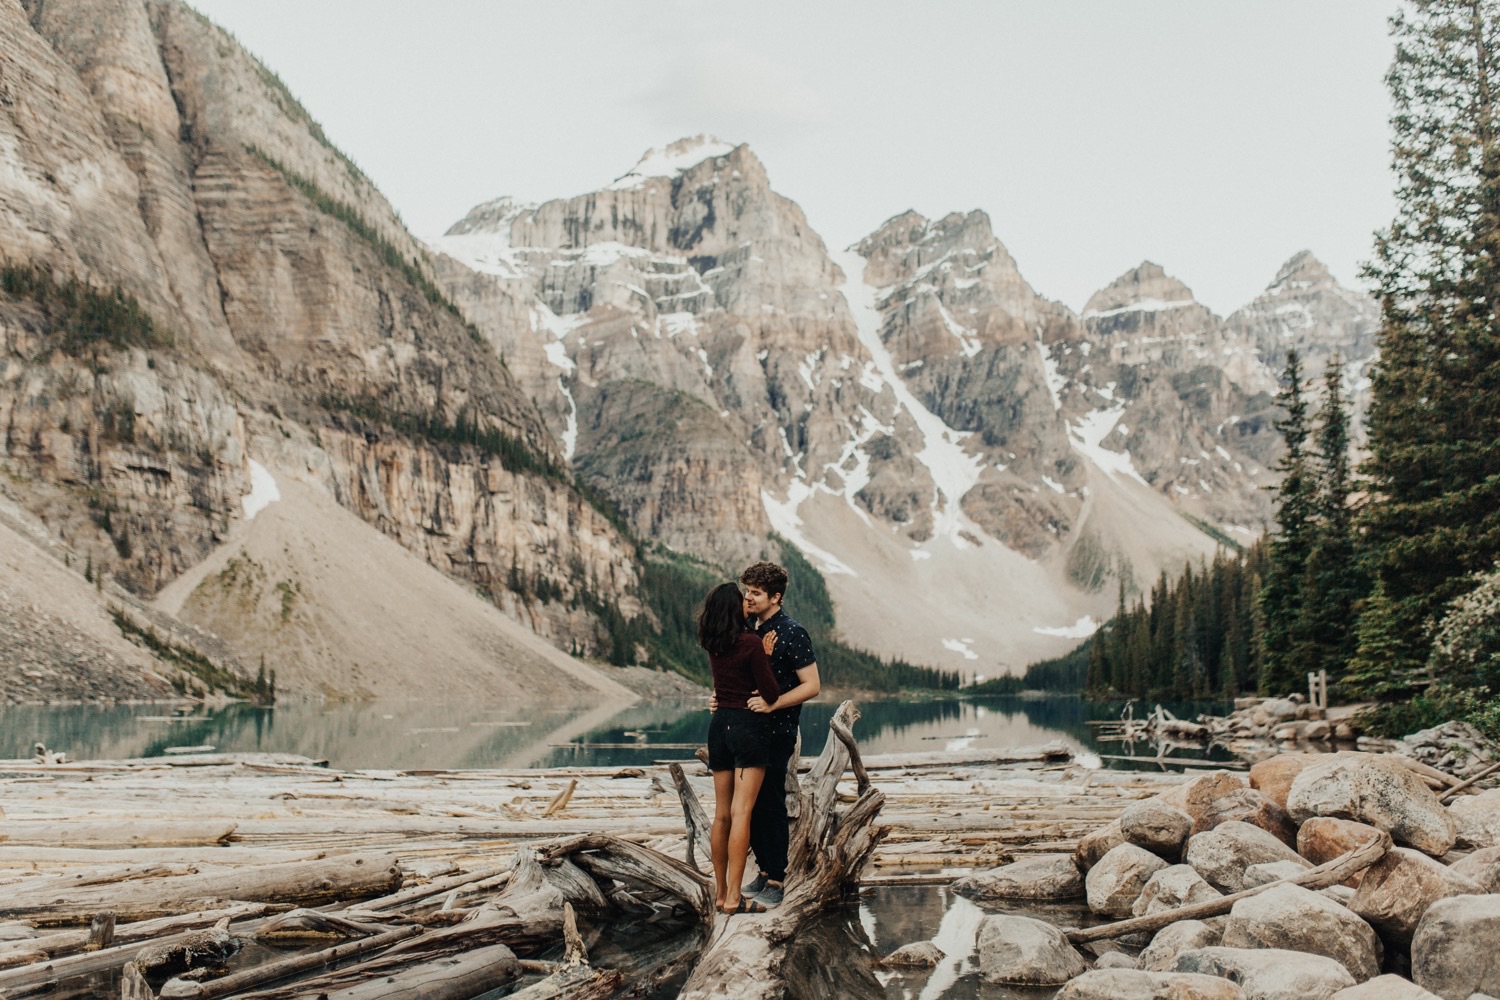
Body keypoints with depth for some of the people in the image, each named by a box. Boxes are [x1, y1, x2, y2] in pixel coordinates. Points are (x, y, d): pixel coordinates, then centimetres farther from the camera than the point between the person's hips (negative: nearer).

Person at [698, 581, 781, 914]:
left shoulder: (713, 644, 6)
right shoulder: (751, 643, -14)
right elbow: (770, 689, -8)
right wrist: (766, 656, 5)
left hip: (720, 723, 7)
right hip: (749, 725, -7)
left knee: (721, 814, 12)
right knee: (741, 813, -8)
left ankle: (720, 891, 18)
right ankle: (733, 896, -9)